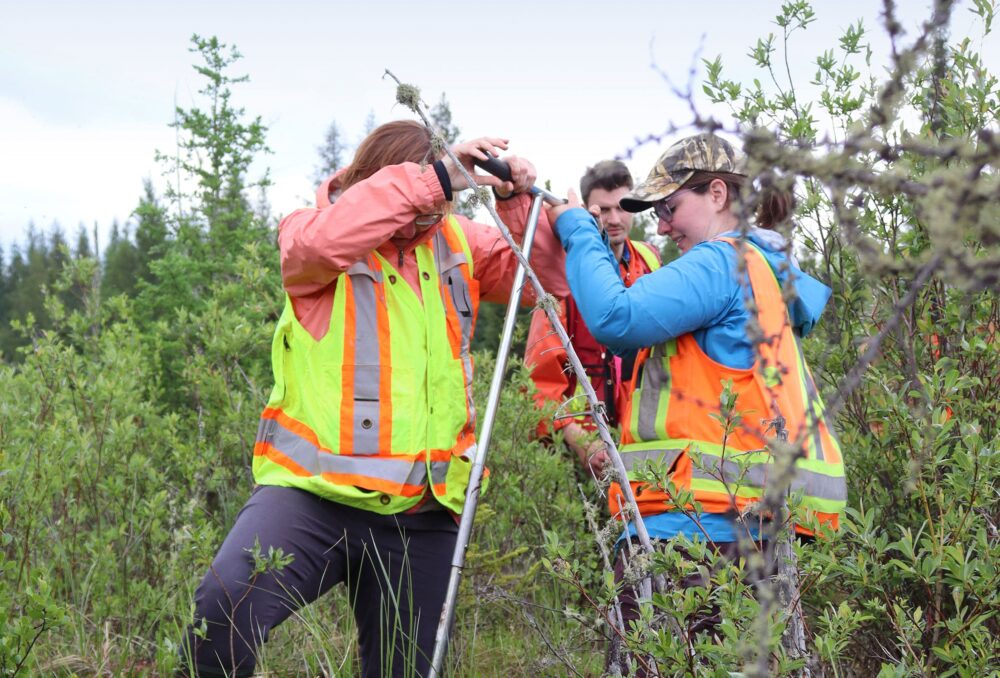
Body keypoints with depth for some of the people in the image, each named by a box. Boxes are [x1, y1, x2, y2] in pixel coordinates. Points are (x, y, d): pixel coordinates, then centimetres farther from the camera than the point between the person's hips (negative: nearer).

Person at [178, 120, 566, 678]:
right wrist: (435, 177, -27)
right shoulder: (312, 232, -2)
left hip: (421, 513, 5)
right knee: (226, 601, -31)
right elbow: (321, 240, -25)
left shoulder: (454, 240, 13)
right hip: (314, 490, -5)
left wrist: (523, 203, -4)